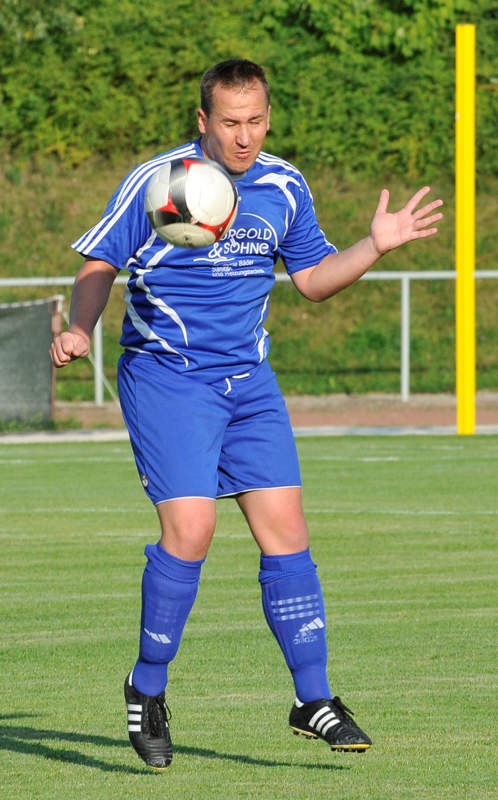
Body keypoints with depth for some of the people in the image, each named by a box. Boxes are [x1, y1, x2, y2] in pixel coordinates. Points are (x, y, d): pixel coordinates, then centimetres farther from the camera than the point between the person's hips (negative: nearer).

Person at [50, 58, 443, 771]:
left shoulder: (285, 188, 6)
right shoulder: (155, 182, -8)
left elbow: (313, 279, 17)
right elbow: (100, 265, -1)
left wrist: (376, 245, 3)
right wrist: (79, 329, -19)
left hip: (248, 381, 5)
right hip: (164, 376, -5)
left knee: (285, 530, -2)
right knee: (190, 531, -16)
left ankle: (314, 699, 6)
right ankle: (147, 692, 2)